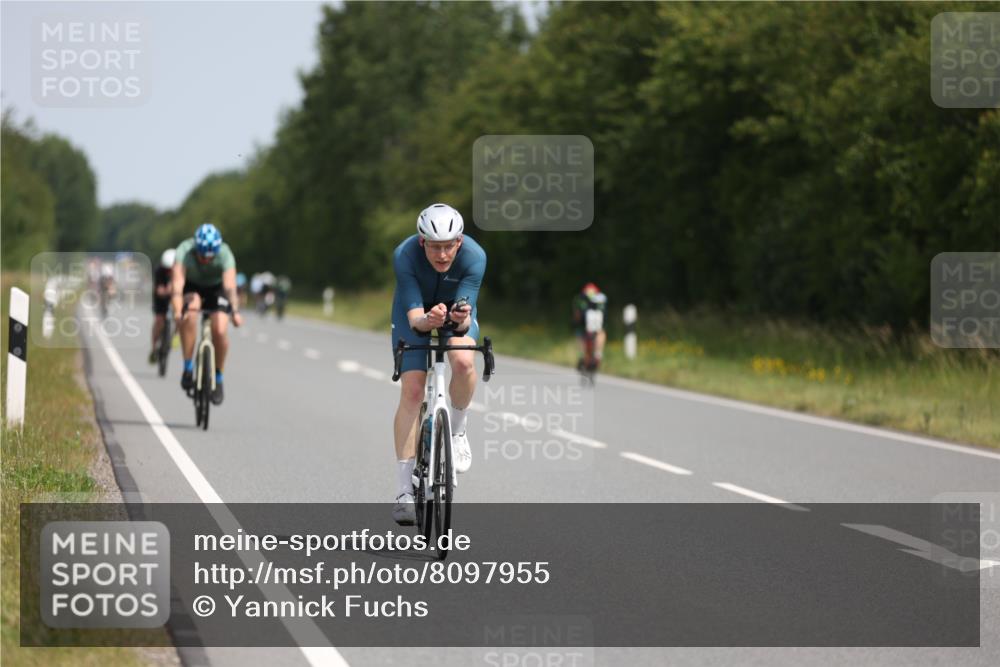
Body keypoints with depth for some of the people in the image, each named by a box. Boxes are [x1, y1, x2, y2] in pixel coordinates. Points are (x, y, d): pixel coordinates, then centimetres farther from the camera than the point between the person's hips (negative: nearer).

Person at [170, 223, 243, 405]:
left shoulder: (225, 254, -32)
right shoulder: (185, 251, -32)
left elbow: (230, 285, -44)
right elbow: (178, 282, -43)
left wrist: (235, 311, -60)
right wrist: (177, 311, -59)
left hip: (216, 289, 0)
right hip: (192, 286, 0)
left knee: (219, 330, -20)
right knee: (190, 311, -34)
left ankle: (218, 378, 4)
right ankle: (188, 368, -24)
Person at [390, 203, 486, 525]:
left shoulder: (474, 257, -32)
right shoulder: (404, 256, -33)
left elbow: (466, 314, -33)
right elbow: (414, 316, -36)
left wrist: (463, 320, -56)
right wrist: (426, 320, -58)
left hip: (457, 311, 1)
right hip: (416, 313, -1)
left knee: (463, 361, -32)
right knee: (412, 392, -14)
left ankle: (457, 428, -2)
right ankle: (405, 489, -10)